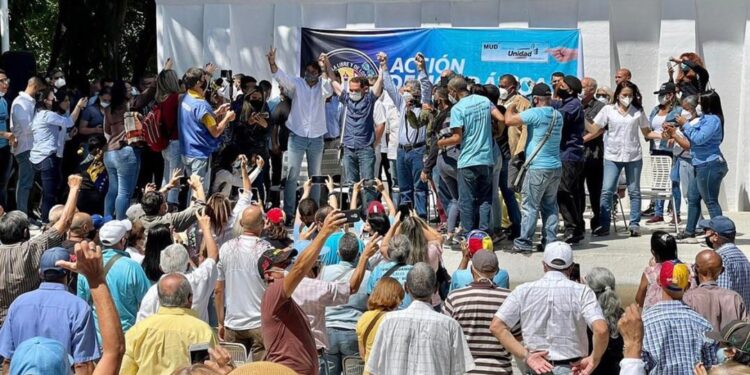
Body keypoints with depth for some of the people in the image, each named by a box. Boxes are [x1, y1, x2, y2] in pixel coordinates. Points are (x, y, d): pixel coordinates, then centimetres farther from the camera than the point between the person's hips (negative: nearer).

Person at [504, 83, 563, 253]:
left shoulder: (535, 113, -14)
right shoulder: (558, 115, 10)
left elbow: (509, 120, -16)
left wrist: (511, 106, 3)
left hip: (538, 168, -7)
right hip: (556, 167, 7)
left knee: (529, 205, -2)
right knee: (550, 205, 12)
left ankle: (523, 242, -2)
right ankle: (550, 241, 11)